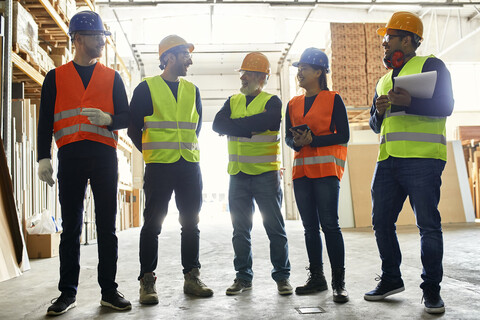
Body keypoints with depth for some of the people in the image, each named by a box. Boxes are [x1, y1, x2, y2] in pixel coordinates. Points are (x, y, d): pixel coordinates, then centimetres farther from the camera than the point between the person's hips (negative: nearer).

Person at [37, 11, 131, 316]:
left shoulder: (113, 77, 14)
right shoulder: (55, 77, 12)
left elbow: (126, 117, 9)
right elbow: (45, 121, 8)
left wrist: (107, 118, -13)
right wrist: (44, 159, -2)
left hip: (105, 156, 1)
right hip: (70, 156, 0)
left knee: (107, 227, 2)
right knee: (71, 227, 2)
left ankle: (109, 290, 10)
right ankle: (68, 292, 11)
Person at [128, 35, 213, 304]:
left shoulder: (192, 90, 15)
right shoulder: (147, 87, 2)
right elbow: (133, 127, 3)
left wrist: (189, 149, 12)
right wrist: (152, 152, 2)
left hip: (190, 166, 4)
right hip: (159, 166, -4)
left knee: (191, 224, 7)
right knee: (153, 224, -2)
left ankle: (192, 277, 16)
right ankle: (147, 281, 7)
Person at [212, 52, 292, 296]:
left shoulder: (272, 102, 0)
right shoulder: (233, 101, 14)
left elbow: (262, 123, -21)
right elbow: (218, 124, -3)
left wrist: (234, 125, -10)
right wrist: (249, 129, -13)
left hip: (266, 174, -4)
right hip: (237, 175, 4)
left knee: (274, 227, 2)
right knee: (240, 229, 8)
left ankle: (282, 276, 13)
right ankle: (243, 277, 18)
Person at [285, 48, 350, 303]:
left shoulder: (333, 99, 2)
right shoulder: (293, 104, 17)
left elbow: (343, 135, -5)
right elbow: (288, 137, 15)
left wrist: (312, 140, -15)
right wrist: (297, 143, -7)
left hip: (326, 169, -5)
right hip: (301, 170, 5)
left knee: (329, 224, -10)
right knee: (310, 227, 7)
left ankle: (338, 283, -3)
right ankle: (316, 277, 16)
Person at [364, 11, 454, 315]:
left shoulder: (430, 65, 3)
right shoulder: (384, 80, 23)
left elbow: (445, 106, -10)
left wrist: (408, 102, -23)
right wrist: (379, 112, 2)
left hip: (422, 161, -7)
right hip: (388, 161, 7)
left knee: (428, 224, -4)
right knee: (382, 221, 8)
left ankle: (432, 288, 8)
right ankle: (391, 279, 22)